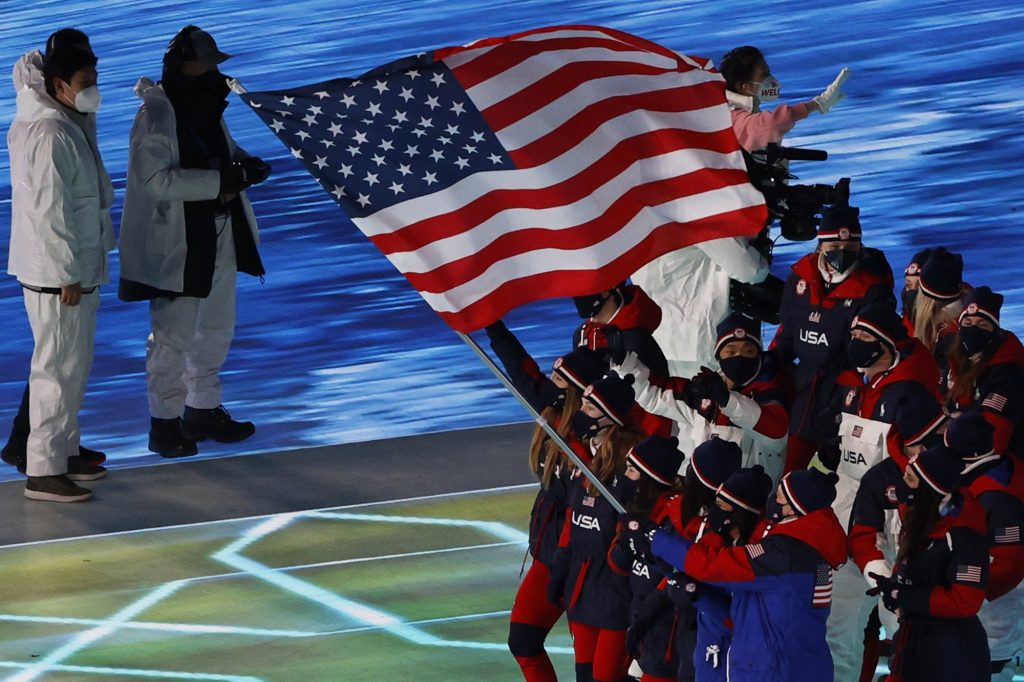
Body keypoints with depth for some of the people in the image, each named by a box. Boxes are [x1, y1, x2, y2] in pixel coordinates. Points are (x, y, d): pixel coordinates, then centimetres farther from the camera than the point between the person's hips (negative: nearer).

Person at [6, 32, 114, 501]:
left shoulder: (73, 128, 9)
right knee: (58, 370, -7)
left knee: (75, 366, 19)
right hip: (57, 277, -10)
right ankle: (43, 472, -4)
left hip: (78, 271, 10)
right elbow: (50, 211, -24)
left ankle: (65, 452, 30)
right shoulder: (50, 137, -21)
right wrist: (67, 275, -21)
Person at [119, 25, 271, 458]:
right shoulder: (156, 116, -19)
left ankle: (203, 410, 33)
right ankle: (164, 424, 9)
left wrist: (245, 166, -4)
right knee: (174, 334, -2)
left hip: (219, 239, 9)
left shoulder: (206, 107, 7)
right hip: (177, 244, -9)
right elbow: (156, 180, -28)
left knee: (216, 328, 19)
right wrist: (220, 181, -30)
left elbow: (224, 150, 20)